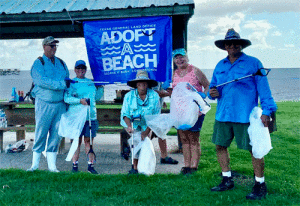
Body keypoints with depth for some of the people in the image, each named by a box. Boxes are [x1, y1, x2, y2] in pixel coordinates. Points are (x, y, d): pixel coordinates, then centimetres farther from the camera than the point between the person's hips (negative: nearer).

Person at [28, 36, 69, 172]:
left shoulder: (61, 63, 15)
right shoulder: (38, 63, -1)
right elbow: (42, 81, -17)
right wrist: (61, 84, -20)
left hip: (60, 104, 4)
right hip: (44, 103, -4)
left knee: (56, 134, 5)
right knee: (40, 133, 1)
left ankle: (52, 165, 13)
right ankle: (35, 164, 15)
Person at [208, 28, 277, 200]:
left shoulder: (253, 63, -1)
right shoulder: (220, 66, 14)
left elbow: (264, 89, -4)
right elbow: (213, 86, 22)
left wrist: (267, 111, -11)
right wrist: (212, 93, -2)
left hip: (245, 116, -5)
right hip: (223, 115, 6)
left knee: (254, 149, -1)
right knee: (220, 146, 10)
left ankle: (260, 185, 14)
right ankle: (227, 181, 26)